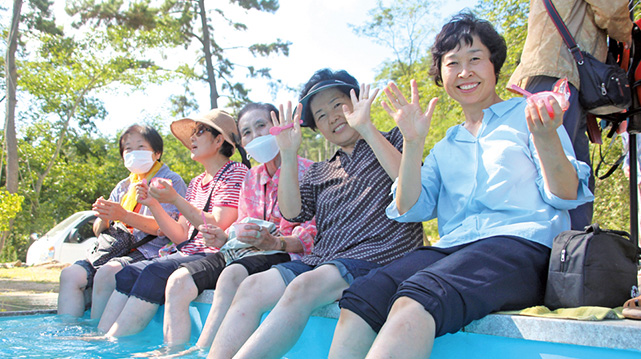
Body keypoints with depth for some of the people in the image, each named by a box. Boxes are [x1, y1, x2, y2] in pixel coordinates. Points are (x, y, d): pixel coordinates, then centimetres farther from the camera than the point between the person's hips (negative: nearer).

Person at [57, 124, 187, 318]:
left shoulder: (171, 181, 3)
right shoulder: (123, 187, 23)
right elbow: (98, 232, 19)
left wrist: (124, 216, -23)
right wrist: (103, 219, -6)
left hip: (151, 252, -7)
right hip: (117, 250, 7)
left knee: (106, 273, -32)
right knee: (70, 274, -15)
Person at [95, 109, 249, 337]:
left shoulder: (235, 173, -3)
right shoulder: (196, 183, 22)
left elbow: (217, 228, -14)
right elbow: (181, 236, 14)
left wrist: (175, 200, -18)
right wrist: (153, 204, 4)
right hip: (187, 254, 8)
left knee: (156, 272, -28)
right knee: (128, 273, -12)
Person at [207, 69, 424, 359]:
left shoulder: (391, 140, 13)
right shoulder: (320, 172, 26)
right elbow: (293, 212, 9)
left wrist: (366, 128, -12)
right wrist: (288, 154, 1)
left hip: (377, 258, -5)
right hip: (321, 260, 6)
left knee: (304, 287, -33)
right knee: (252, 287, -18)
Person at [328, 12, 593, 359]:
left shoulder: (525, 114, 15)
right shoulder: (445, 147, 27)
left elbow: (565, 196, 3)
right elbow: (409, 209, 14)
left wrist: (545, 137, -16)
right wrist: (413, 142, 4)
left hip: (521, 244, -4)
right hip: (450, 249, 5)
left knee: (415, 300, -36)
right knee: (361, 296, -27)